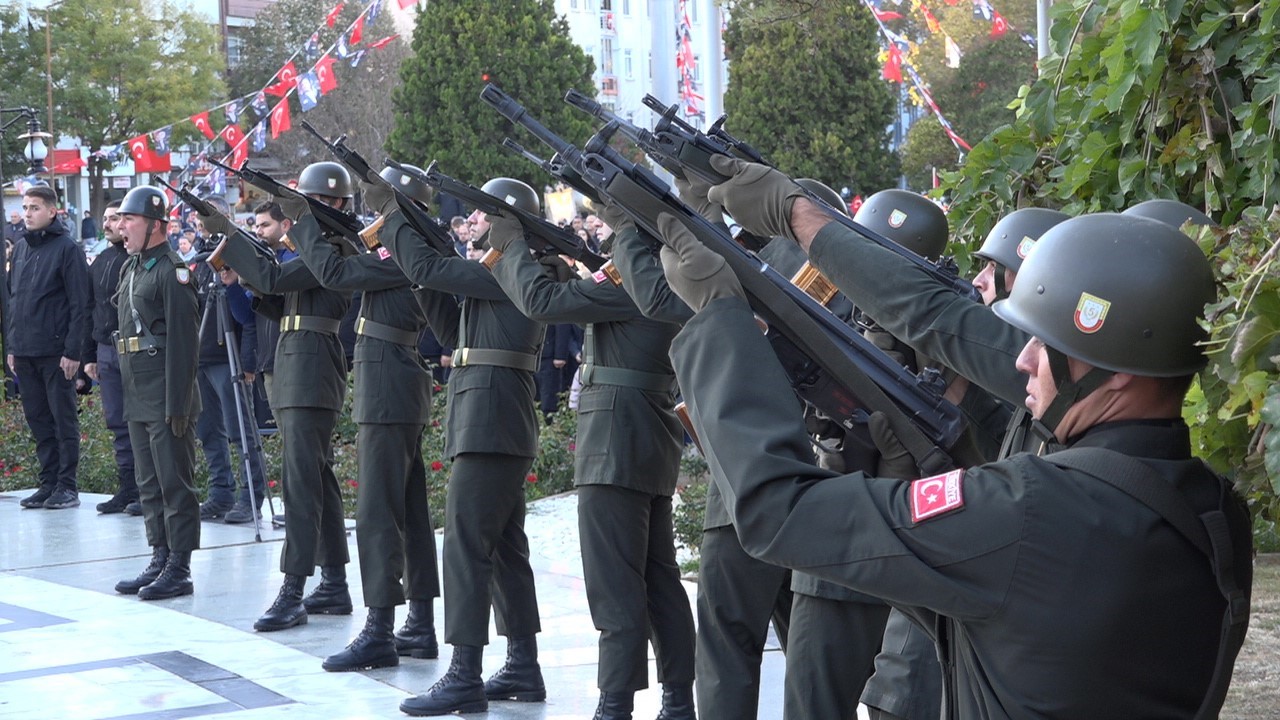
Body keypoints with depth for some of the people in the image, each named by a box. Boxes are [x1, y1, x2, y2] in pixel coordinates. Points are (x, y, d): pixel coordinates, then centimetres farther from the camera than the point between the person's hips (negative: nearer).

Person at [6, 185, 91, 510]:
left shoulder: (67, 249, -7)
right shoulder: (20, 249, 15)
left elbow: (80, 304, -11)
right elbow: (11, 299, 19)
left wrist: (73, 350, -16)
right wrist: (11, 346, 13)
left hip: (56, 352, -7)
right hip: (24, 352, 7)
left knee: (63, 419, 0)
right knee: (38, 419, 10)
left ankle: (67, 486, 4)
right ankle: (49, 483, 16)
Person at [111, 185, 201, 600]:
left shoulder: (171, 271, -12)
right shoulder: (131, 268, 16)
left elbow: (182, 343, -17)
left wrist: (177, 405, -19)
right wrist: (128, 391, 17)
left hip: (165, 398, -9)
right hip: (138, 397, 9)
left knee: (174, 484, -3)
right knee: (149, 485, 13)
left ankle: (179, 569, 1)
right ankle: (160, 561, 21)